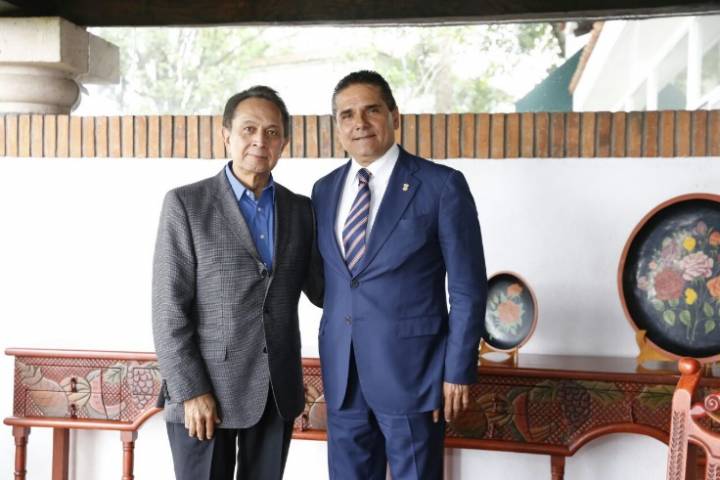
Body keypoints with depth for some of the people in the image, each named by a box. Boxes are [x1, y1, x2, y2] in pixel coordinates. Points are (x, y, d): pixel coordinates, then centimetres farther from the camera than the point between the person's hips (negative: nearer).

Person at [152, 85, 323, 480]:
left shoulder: (300, 209, 8)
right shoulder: (186, 204, -4)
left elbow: (321, 290, 8)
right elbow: (169, 308, -7)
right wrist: (190, 391, -13)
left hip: (278, 392, 4)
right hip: (205, 392, -3)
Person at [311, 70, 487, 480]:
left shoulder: (442, 185, -8)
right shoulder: (324, 190, 9)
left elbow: (468, 288, -7)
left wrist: (459, 370, -9)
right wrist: (330, 360, 10)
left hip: (412, 369, -5)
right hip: (341, 373, 5)